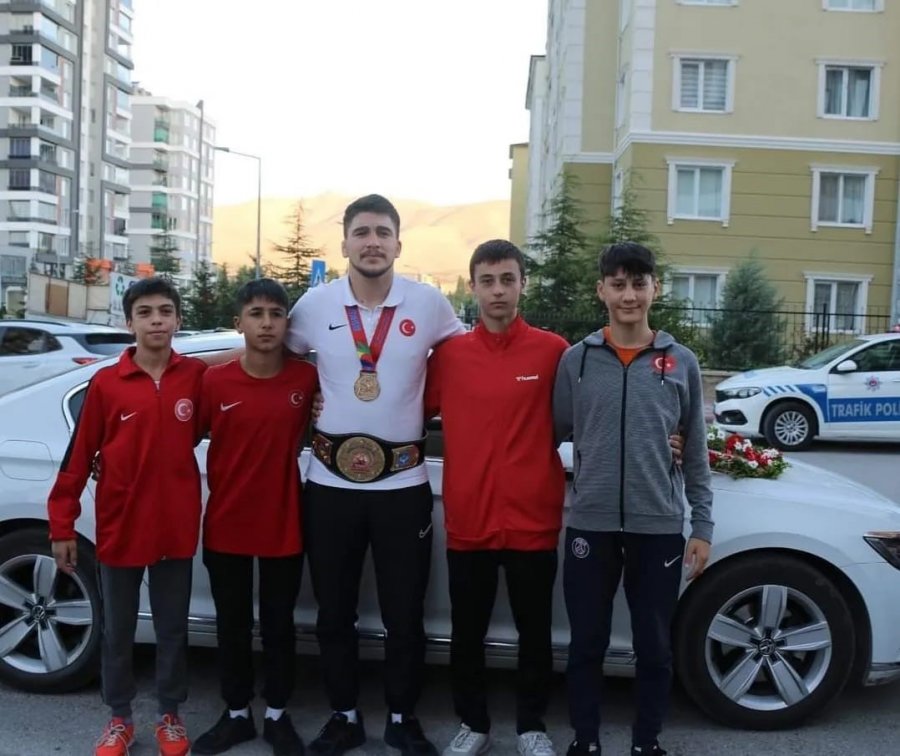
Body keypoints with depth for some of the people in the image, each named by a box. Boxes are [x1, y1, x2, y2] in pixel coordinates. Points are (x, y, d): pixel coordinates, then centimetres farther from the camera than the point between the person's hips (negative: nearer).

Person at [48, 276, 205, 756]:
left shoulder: (197, 376, -5)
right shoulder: (105, 383, -7)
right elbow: (78, 457, -4)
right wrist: (62, 524, -3)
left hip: (177, 528, 1)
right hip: (119, 528, 0)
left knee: (172, 628, 14)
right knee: (116, 631, 14)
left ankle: (170, 716, 32)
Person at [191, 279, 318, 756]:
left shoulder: (308, 379, -7)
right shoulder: (214, 382, -9)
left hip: (284, 526, 0)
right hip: (226, 527, 0)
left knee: (278, 626, 12)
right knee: (232, 626, 14)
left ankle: (277, 716, 30)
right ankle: (236, 715, 32)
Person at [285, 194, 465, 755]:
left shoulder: (429, 303, -4)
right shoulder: (315, 304, -1)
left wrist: (420, 411, 1)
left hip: (403, 483, -1)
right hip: (331, 482, 1)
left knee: (405, 614, 10)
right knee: (334, 612, 13)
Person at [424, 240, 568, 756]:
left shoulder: (553, 351, -4)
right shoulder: (449, 354, 2)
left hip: (533, 520, -1)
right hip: (468, 520, 2)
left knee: (535, 633, 12)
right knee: (467, 633, 14)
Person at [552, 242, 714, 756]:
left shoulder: (682, 363, 2)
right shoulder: (576, 359, 1)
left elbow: (696, 452, 5)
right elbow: (553, 436, 7)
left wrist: (703, 526, 3)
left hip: (660, 527, 0)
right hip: (591, 524, 0)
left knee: (655, 647, 11)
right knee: (587, 644, 10)